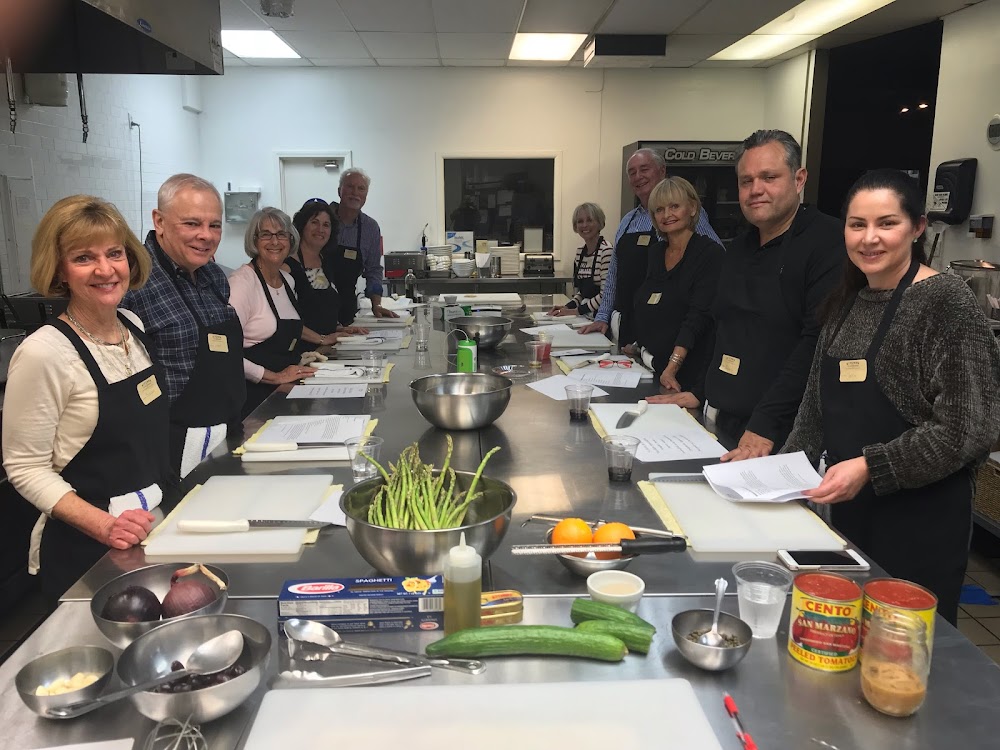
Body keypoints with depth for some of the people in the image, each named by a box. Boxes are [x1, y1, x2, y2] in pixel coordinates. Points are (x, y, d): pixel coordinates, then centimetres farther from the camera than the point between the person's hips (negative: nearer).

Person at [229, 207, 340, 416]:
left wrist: (322, 340, 31)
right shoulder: (242, 281, -14)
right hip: (254, 393, -7)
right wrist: (276, 377, -20)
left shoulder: (288, 280, 11)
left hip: (285, 390, 7)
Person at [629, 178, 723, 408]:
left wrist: (672, 367, -25)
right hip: (648, 367, 6)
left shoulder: (710, 253, -9)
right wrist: (637, 346, 2)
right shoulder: (655, 252, 11)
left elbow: (698, 317, -18)